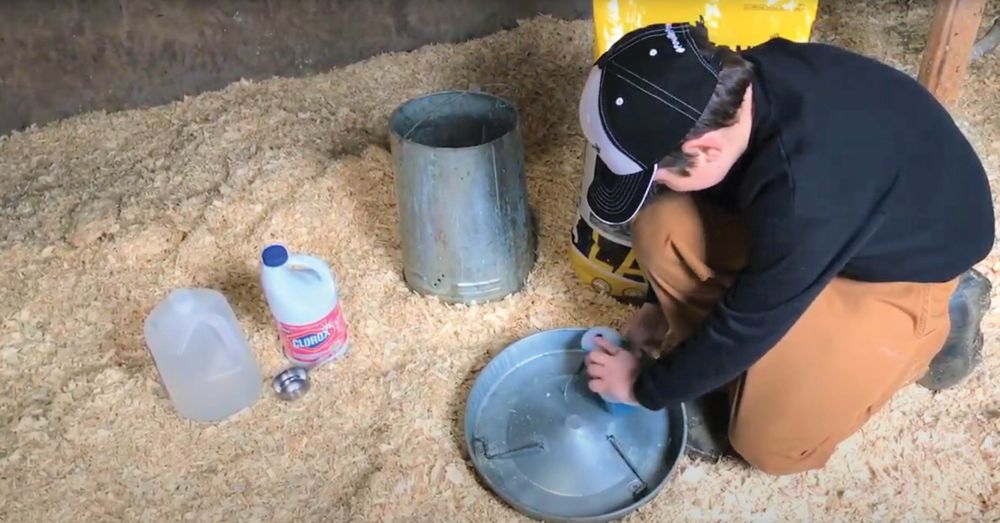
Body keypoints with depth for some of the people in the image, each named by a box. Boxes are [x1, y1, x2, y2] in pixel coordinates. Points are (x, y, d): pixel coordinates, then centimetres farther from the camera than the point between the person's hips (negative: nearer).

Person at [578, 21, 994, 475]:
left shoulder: (805, 186, -41)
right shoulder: (737, 86, -20)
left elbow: (750, 321, -27)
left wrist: (645, 387, -13)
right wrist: (659, 306, 7)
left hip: (911, 259, -6)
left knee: (771, 441, -5)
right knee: (661, 226, -17)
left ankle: (935, 322, 9)